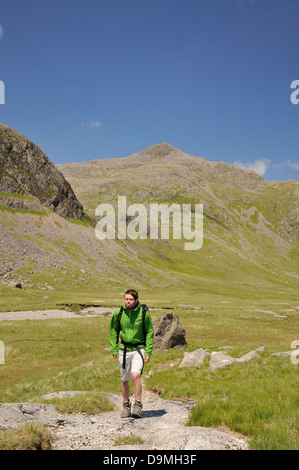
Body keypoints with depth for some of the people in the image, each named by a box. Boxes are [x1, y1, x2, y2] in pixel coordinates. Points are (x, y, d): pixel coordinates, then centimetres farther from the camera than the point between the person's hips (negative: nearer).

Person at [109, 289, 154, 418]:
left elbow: (150, 332, -2)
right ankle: (126, 406, 29)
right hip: (124, 349, 3)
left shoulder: (144, 313, -11)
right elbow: (113, 331, 9)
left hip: (139, 349, -3)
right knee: (124, 380, 10)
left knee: (135, 376, -20)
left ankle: (138, 406, -7)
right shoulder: (118, 313, -5)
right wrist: (114, 349, 5)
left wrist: (148, 352, -7)